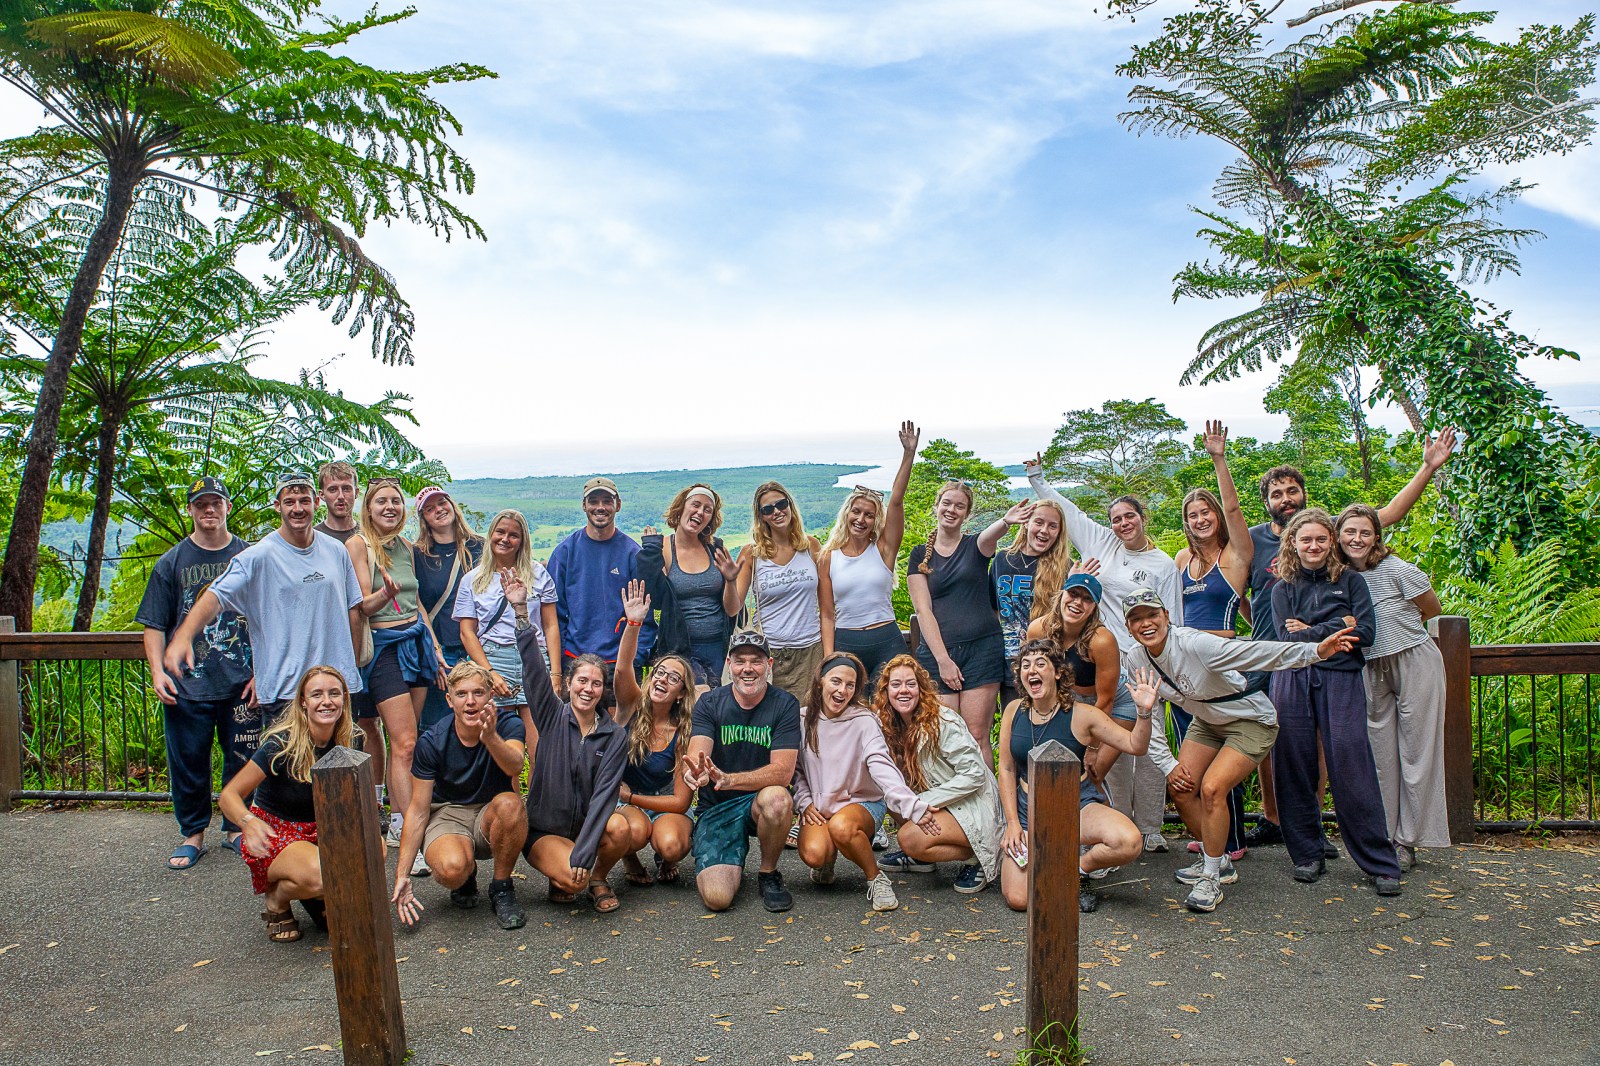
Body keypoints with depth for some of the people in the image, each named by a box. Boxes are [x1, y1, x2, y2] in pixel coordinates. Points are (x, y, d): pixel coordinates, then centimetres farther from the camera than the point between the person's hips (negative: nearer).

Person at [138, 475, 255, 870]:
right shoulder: (171, 562, 6)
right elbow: (155, 625, 6)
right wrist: (157, 671, -6)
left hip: (243, 684, 0)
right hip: (186, 685, 0)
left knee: (242, 757, 6)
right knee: (188, 762, 6)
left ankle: (235, 828, 23)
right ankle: (193, 834, 22)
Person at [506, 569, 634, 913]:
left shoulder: (614, 737, -4)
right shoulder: (552, 717, -4)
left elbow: (604, 793, -14)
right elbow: (533, 669, -17)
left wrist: (584, 850, -26)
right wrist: (520, 611, -29)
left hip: (588, 824, 1)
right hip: (544, 830, -1)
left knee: (618, 827, -31)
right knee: (572, 879, -29)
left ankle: (597, 878, 1)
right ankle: (561, 876, 10)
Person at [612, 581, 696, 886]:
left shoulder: (685, 732, -12)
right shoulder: (633, 706, -9)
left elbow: (681, 801, -12)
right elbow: (623, 669, -31)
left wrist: (631, 796, -14)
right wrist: (633, 623, -43)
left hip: (665, 804, 0)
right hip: (622, 801, 0)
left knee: (670, 845, -31)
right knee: (635, 831, -34)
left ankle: (665, 861, 8)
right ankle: (630, 860, 3)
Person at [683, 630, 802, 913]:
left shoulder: (785, 705, -9)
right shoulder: (709, 703, -4)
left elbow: (783, 771, -20)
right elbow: (696, 754, -18)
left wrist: (728, 780, -37)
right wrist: (694, 772, -45)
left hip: (760, 799, 0)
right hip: (716, 808, 1)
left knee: (777, 799, -38)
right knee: (717, 898, -20)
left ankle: (769, 875, -7)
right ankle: (733, 864, 18)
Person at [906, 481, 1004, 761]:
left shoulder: (976, 546, 9)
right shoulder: (921, 555, 10)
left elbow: (991, 536, -17)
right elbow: (923, 609, 2)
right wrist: (943, 659, -8)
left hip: (982, 647, -1)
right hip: (936, 651, 1)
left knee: (978, 736, -4)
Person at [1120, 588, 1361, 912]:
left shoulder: (1193, 643, -33)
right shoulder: (1136, 661, -13)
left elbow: (1256, 653, -44)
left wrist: (1315, 651, -55)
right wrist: (1167, 764, -9)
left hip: (1251, 721, -7)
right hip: (1206, 723, 7)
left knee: (1211, 788, -22)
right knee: (1180, 788, -4)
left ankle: (1211, 879, -5)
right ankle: (1217, 861, 20)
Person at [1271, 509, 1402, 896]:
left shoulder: (1350, 580, 11)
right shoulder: (1283, 588, 13)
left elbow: (1366, 633, -2)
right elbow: (1286, 638, -1)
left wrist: (1310, 631, -3)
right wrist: (1339, 627, -5)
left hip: (1341, 679, -2)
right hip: (1293, 680, 2)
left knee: (1351, 769, -8)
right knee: (1295, 768, 1)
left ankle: (1382, 863, 0)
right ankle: (1308, 855, 14)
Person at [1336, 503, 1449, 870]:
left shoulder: (1397, 570, -14)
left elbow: (1432, 609, 1)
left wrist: (1398, 633, 9)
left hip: (1415, 664, -5)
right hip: (1372, 671, 5)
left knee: (1415, 753, 0)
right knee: (1379, 755, 8)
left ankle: (1408, 842, 9)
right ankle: (1384, 837, 18)